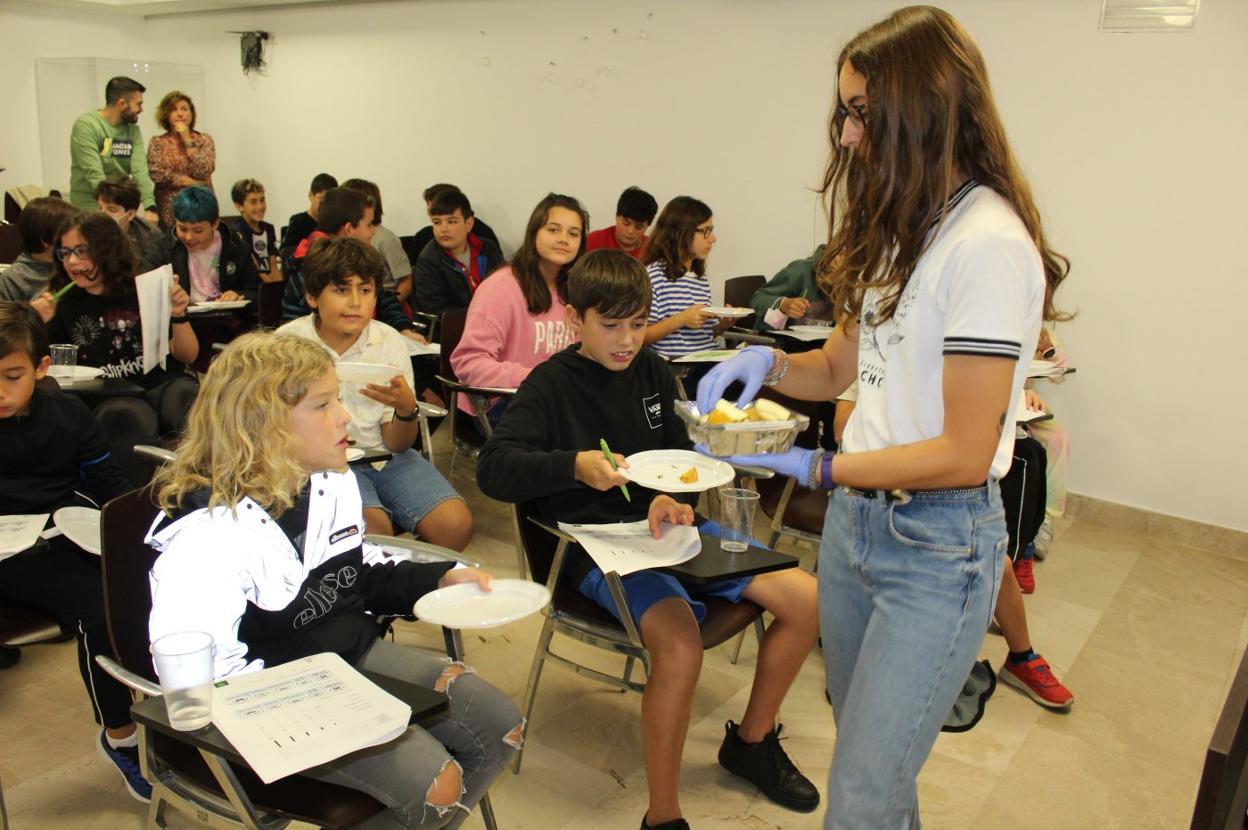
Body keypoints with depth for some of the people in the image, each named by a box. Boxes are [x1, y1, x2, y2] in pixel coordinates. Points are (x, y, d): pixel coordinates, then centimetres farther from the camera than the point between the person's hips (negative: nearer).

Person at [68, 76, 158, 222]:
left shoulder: (133, 130, 5)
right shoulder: (86, 125, -11)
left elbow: (140, 171, -7)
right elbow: (94, 175, -19)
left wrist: (150, 207, -22)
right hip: (90, 209, -5)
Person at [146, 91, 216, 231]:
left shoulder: (204, 140, 5)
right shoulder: (157, 142, 6)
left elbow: (203, 172, -9)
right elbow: (156, 174, -7)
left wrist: (188, 140, -8)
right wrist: (193, 182, -9)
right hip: (168, 210, 0)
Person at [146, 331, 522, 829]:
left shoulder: (331, 483, 3)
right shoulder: (208, 534, -23)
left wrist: (440, 579, 3)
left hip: (356, 653, 8)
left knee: (500, 726, 3)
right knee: (434, 783, -22)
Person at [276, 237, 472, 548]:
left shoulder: (390, 342, -1)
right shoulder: (288, 343, -7)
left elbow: (397, 445, 1)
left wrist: (407, 410, -21)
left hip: (382, 456, 3)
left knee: (456, 524, -15)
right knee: (373, 527, -30)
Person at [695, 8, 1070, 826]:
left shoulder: (988, 244, -20)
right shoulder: (902, 229, 8)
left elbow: (964, 453, -20)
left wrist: (818, 468, -18)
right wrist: (768, 362, -4)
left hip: (939, 546, -8)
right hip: (854, 519, 8)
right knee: (869, 750, 21)